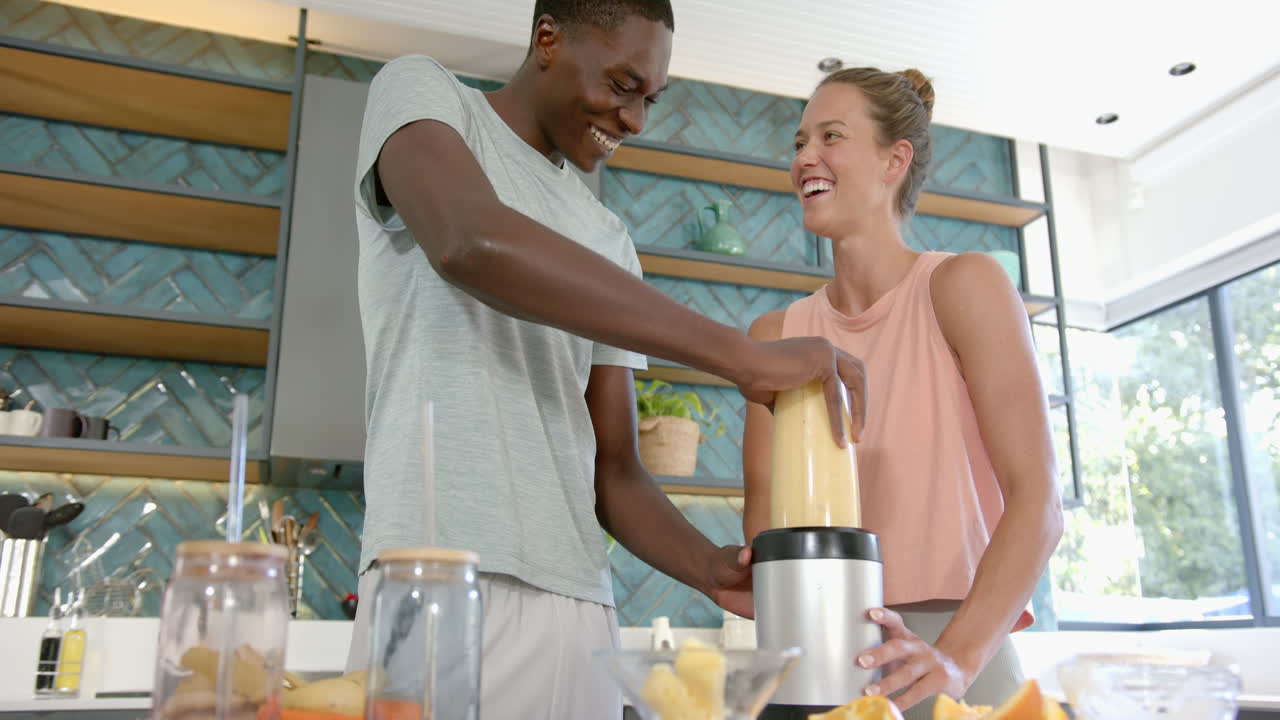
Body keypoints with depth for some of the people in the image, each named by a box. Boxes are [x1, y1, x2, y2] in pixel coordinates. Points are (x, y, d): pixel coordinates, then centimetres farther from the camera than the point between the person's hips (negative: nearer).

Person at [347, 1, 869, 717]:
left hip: (581, 603, 5)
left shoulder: (610, 243, 17)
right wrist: (743, 354, -23)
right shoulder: (420, 90, 4)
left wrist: (711, 568, -6)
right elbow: (470, 244, -21)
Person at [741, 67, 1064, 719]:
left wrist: (955, 657, -26)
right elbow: (764, 511, -1)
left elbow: (1036, 500, -14)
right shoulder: (776, 335, 5)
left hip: (960, 660, -3)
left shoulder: (961, 286, -6)